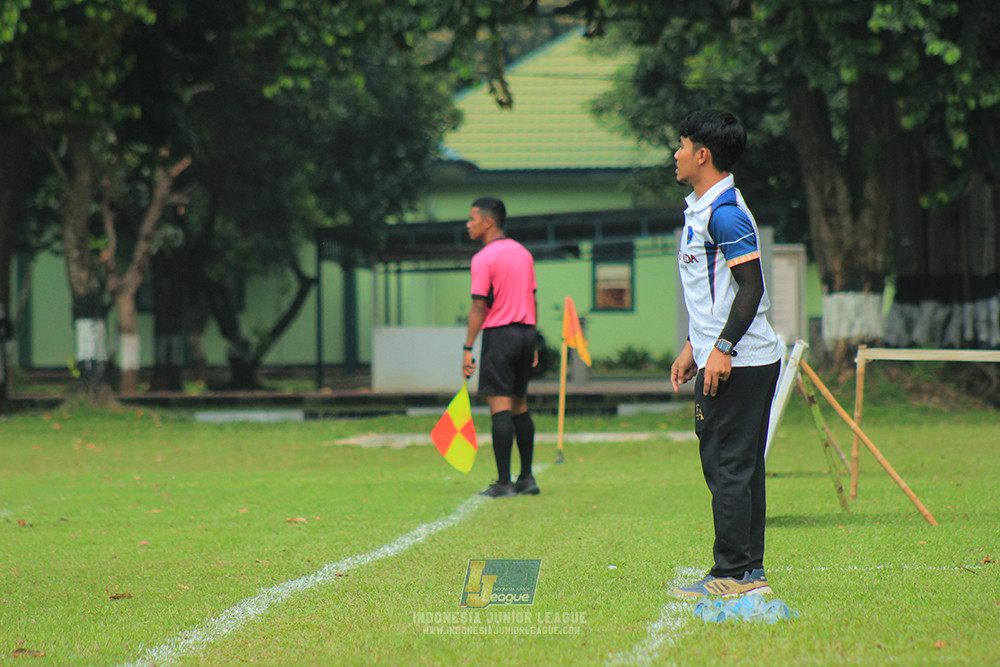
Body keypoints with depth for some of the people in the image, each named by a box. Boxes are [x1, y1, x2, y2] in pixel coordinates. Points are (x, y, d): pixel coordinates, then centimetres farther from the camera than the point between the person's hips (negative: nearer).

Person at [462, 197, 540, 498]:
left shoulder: (484, 259, -10)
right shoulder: (523, 253, 12)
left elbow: (479, 306, -14)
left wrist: (468, 348, -12)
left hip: (499, 334, -7)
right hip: (525, 332, 7)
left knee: (500, 406, -7)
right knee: (519, 405, 14)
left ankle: (504, 482, -11)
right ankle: (526, 478, 14)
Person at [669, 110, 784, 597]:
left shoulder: (725, 213, -15)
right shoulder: (699, 210, 17)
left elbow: (751, 287, -20)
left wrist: (722, 348, -23)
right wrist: (693, 348, 25)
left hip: (736, 363, -10)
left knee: (727, 466, -7)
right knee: (741, 467, 11)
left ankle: (734, 574, -5)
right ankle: (751, 571, 14)